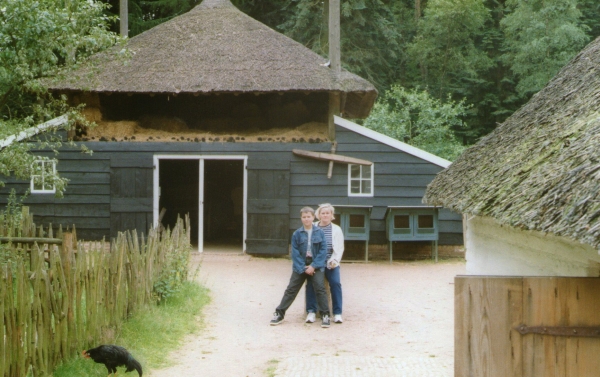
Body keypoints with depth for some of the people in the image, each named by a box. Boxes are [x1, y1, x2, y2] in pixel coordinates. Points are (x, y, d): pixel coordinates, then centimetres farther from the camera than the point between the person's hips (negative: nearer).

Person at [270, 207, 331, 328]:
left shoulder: (319, 233, -2)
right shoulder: (297, 234, 0)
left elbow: (323, 250, -5)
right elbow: (295, 253, -3)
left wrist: (314, 266, -13)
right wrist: (303, 268, -11)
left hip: (316, 266, -1)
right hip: (300, 266, 1)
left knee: (320, 289, -10)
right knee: (291, 290, 3)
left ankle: (325, 315, -3)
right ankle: (279, 313, 9)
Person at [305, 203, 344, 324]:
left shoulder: (336, 229, 11)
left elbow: (339, 248, 5)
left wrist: (334, 260, -12)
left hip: (331, 263, 0)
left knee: (335, 283, -19)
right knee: (311, 283, -20)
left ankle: (337, 313, -12)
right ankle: (311, 312, -12)